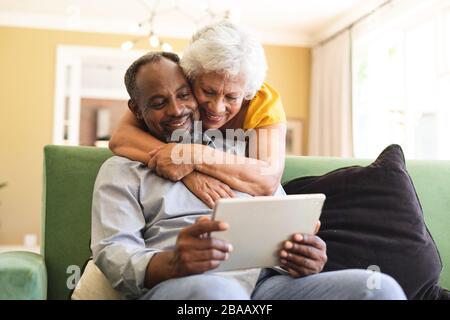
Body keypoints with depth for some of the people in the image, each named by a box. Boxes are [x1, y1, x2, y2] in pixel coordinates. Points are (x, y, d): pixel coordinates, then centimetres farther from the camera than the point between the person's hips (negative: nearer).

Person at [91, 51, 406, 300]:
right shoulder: (122, 170, 16)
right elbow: (113, 252, 0)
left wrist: (305, 256, -5)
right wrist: (171, 264, -23)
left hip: (265, 282, 4)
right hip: (174, 285, -3)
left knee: (379, 287, -21)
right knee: (215, 290, -41)